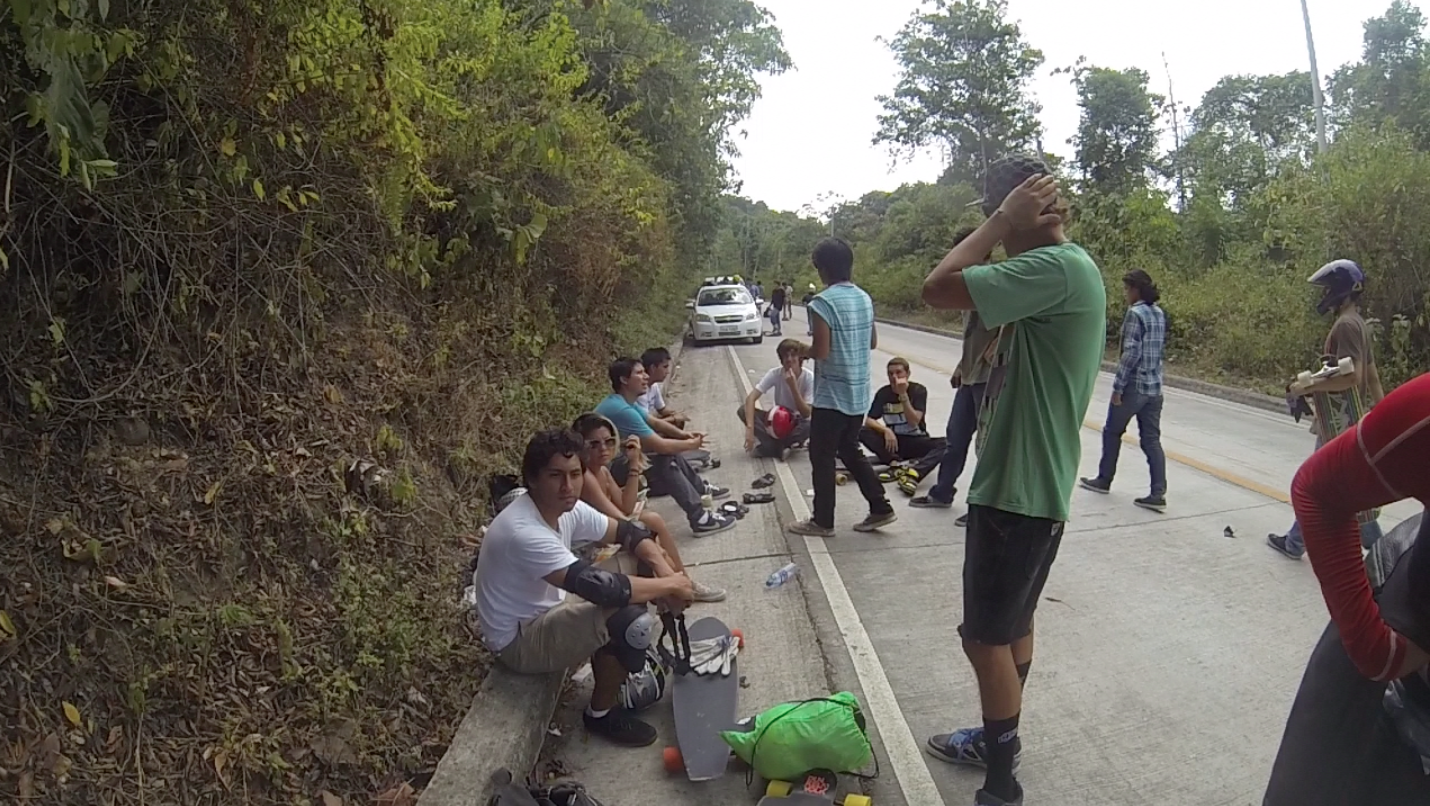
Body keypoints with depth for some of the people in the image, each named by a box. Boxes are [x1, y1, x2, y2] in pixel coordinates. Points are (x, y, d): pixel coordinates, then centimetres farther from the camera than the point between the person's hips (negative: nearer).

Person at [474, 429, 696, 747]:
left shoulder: (567, 508, -7)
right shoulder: (524, 532, -34)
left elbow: (629, 532, 4)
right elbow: (601, 587, -40)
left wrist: (665, 571, -15)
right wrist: (669, 585, -26)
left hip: (550, 608, 9)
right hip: (519, 641, -9)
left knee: (637, 562, 2)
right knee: (631, 620, -29)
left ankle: (630, 669, 15)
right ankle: (601, 713, -2)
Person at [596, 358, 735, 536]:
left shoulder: (624, 402, 5)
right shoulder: (622, 409, -28)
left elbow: (654, 422, 18)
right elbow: (660, 446, -27)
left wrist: (683, 434, 2)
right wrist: (691, 444, -10)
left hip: (619, 462, 11)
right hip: (611, 470, -11)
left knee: (669, 450, 15)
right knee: (663, 460, -23)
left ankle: (700, 488, 33)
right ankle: (699, 518, -22)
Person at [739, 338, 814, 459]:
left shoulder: (809, 378, -21)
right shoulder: (775, 373, -17)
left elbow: (806, 414, -26)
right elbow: (750, 398, -26)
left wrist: (793, 386, -37)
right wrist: (750, 428, -39)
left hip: (797, 423, -2)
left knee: (809, 425, -39)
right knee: (743, 410, -22)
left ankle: (769, 446, -18)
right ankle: (780, 447, -20)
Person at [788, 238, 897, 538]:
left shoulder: (822, 302, -17)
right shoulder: (865, 298, 6)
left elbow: (821, 351, -20)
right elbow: (872, 342, 16)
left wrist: (804, 351, -1)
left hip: (831, 395, -7)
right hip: (858, 394, 8)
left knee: (822, 457, 5)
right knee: (850, 451, 20)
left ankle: (822, 521, 13)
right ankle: (880, 508, 21)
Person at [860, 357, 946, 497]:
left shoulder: (918, 390, -9)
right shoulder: (883, 393, -4)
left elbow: (913, 421, -19)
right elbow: (869, 421, -10)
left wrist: (903, 395, -27)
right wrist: (885, 430, -28)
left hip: (916, 441, -1)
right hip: (893, 441, 1)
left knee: (945, 443, -31)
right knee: (863, 433, -23)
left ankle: (913, 473, -52)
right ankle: (896, 463, -32)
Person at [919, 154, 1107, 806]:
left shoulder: (1056, 268, -21)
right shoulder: (1067, 268, 11)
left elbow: (939, 288, -27)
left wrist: (1004, 220, -19)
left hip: (1018, 489, -10)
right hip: (1028, 482, 10)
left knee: (986, 635, 1)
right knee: (1012, 622, 22)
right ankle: (998, 738, 39)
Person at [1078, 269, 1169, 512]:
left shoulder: (1135, 313, -14)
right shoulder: (1160, 314, 11)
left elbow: (1131, 353, -18)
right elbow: (1159, 347, 16)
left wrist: (1118, 386, -15)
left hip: (1134, 385, -7)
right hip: (1155, 386, 7)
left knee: (1112, 432, 12)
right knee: (1151, 439, 5)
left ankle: (1104, 480, 25)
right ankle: (1158, 493, -1)